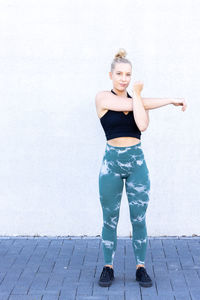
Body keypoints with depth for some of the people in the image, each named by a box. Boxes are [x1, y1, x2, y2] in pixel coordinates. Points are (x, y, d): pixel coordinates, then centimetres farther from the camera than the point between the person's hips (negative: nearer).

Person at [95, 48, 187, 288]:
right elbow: (127, 105, -12)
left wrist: (136, 94, -7)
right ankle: (108, 267, 20)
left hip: (137, 162, 3)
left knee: (139, 219, 5)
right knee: (110, 219, 6)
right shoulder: (103, 98, -1)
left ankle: (141, 268, 17)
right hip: (112, 162, -2)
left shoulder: (138, 99, 9)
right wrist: (169, 100, -5)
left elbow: (143, 125, -10)